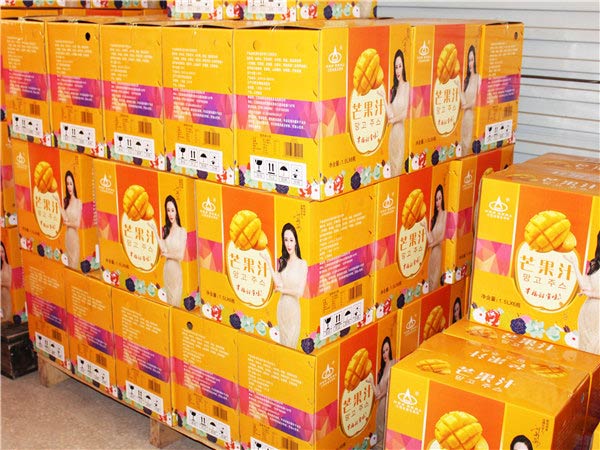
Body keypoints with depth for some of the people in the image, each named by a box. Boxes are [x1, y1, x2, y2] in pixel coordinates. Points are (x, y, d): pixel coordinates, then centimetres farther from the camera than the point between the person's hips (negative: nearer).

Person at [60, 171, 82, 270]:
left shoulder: (78, 202, -10)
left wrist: (68, 223, 0)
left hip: (75, 236, -5)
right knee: (68, 262, 11)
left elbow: (78, 224, -12)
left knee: (75, 262, 0)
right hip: (67, 236, 5)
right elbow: (65, 219, -6)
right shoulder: (65, 201, 6)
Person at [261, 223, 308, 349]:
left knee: (291, 343, 6)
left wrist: (283, 290, -4)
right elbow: (279, 284, -10)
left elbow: (300, 292, -13)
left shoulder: (302, 264, -10)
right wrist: (269, 263, -10)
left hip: (294, 307, -5)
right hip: (282, 306, 5)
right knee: (282, 342, 15)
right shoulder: (281, 262, 4)